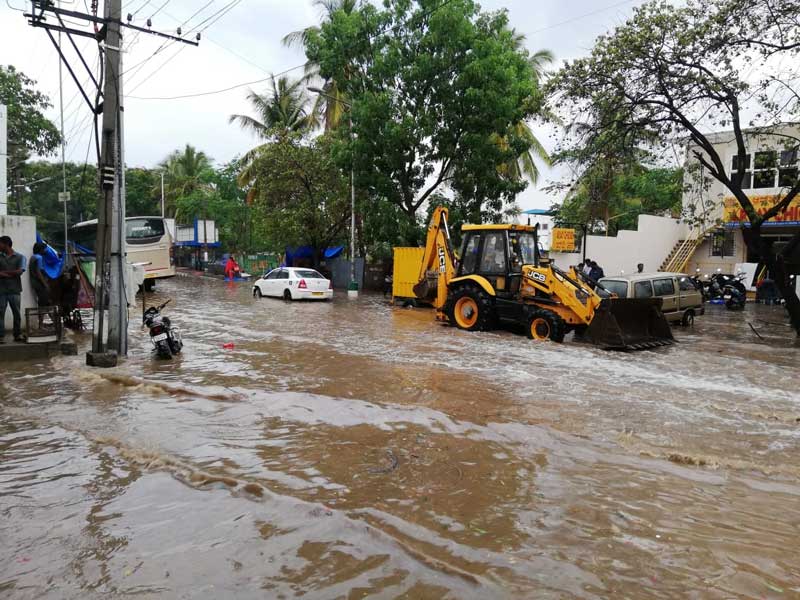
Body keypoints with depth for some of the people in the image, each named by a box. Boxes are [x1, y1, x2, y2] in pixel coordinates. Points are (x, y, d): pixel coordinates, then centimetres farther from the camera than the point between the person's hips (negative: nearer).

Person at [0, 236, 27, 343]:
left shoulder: (20, 257, 4)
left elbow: (20, 271, -8)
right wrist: (12, 274, -13)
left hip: (14, 290, -1)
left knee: (16, 313, 3)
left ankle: (18, 335, 11)